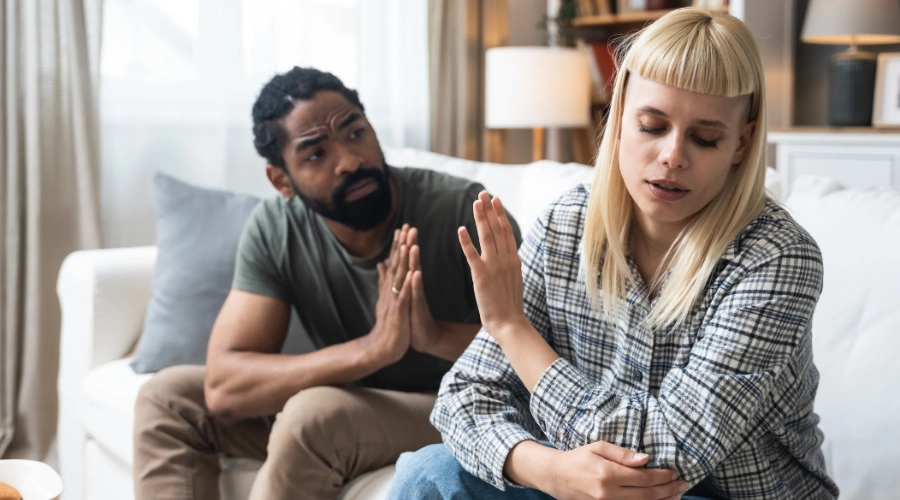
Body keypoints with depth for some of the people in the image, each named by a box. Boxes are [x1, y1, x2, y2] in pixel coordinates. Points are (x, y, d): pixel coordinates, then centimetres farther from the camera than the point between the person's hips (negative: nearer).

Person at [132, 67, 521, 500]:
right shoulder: (273, 229, -11)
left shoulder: (462, 209, -21)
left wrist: (438, 336, -39)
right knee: (168, 397, -4)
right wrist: (372, 349, -33)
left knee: (313, 413, -32)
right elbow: (223, 387, -20)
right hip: (352, 406, 5)